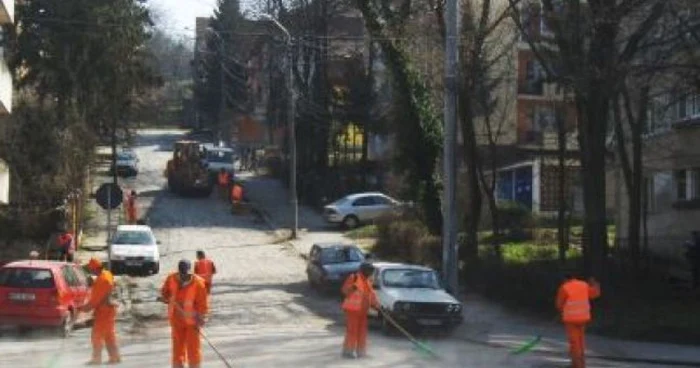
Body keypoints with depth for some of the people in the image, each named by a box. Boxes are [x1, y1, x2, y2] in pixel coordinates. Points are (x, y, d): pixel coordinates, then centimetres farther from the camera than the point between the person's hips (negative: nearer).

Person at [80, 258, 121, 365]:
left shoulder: (102, 279, -22)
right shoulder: (107, 274, 9)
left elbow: (96, 298, -21)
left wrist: (85, 308, -14)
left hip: (103, 310, -10)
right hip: (108, 309, 10)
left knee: (97, 334, -3)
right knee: (109, 335, 14)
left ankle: (97, 358, 0)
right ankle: (115, 357, 17)